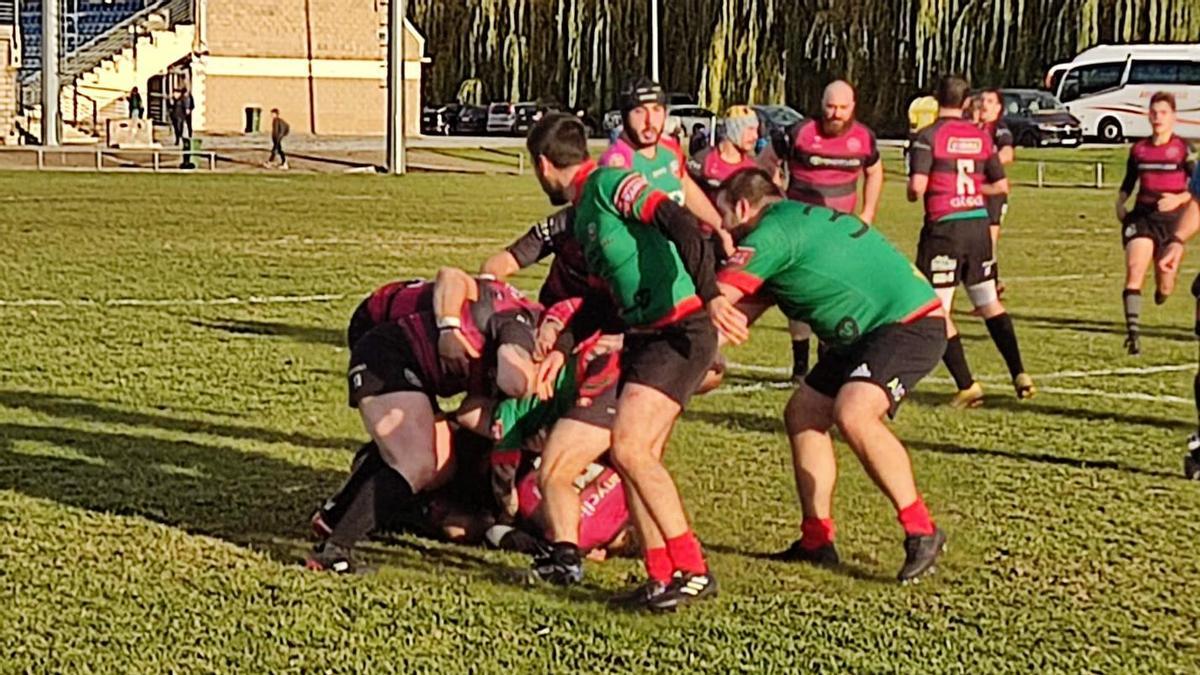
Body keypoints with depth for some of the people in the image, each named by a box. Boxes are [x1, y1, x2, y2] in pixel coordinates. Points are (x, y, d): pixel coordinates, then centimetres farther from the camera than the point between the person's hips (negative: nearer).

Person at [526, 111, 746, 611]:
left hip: (680, 331, -10)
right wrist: (562, 347, 16)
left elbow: (680, 224, -21)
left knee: (631, 449, -17)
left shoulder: (609, 183, -8)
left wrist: (710, 294, -31)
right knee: (633, 457, 5)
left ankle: (692, 570, -11)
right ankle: (662, 578, 9)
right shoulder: (582, 214, 20)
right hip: (642, 336, 10)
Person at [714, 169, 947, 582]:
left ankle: (921, 532, -18)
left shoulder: (773, 233, -15)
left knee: (852, 414, -28)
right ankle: (817, 541, 13)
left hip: (909, 324, -11)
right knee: (803, 414, 7)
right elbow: (743, 310, 19)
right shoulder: (797, 220, 16)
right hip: (867, 333, 11)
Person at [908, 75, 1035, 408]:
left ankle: (967, 386, -4)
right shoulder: (981, 137, 7)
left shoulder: (928, 136, -9)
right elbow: (1001, 185, 11)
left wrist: (912, 193, 4)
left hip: (943, 228, -5)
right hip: (978, 224, 5)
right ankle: (1019, 374, 16)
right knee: (990, 304, 19)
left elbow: (917, 186, -18)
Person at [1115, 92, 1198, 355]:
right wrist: (1120, 204, 5)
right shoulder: (1138, 149, 8)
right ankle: (1133, 332, -22)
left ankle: (1163, 286, 46)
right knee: (1134, 271, -19)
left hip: (1172, 220, -2)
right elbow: (1128, 184, 21)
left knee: (1164, 288, 5)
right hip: (1142, 217, 2)